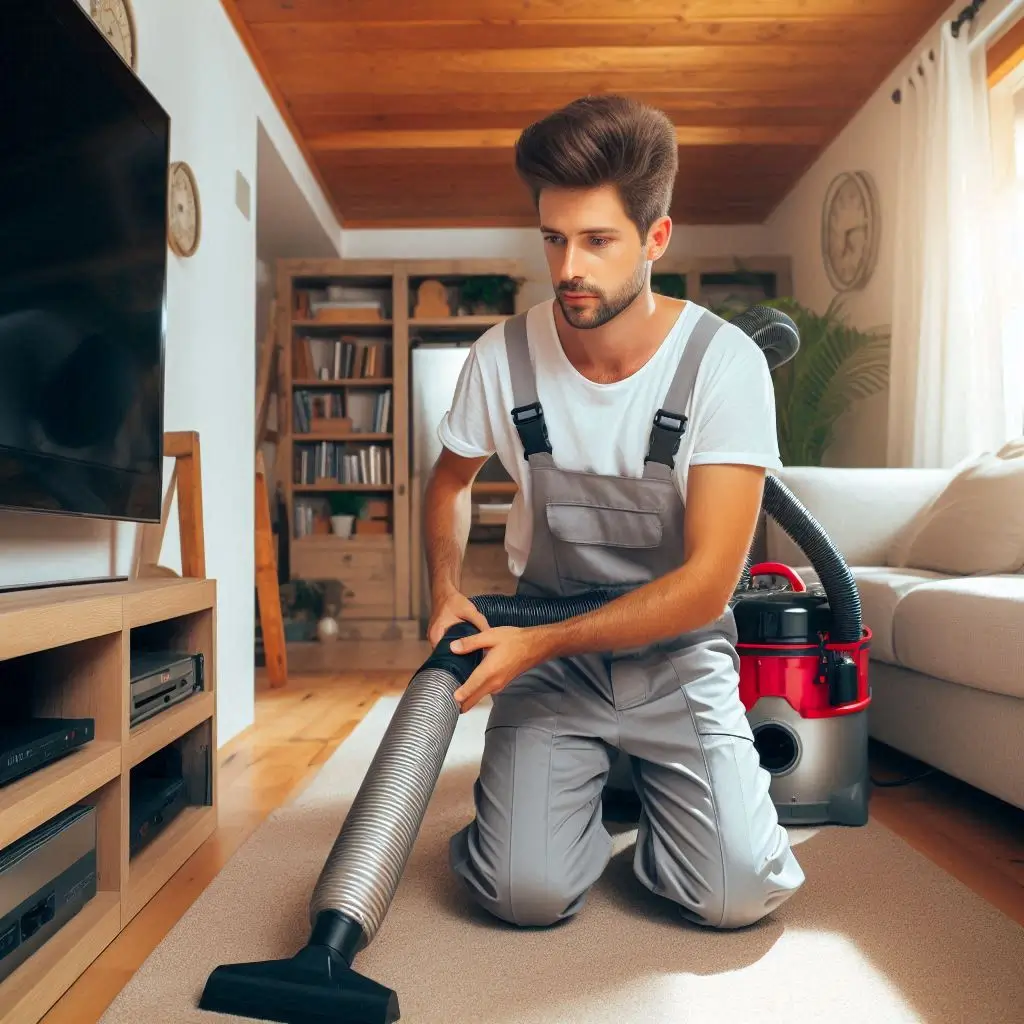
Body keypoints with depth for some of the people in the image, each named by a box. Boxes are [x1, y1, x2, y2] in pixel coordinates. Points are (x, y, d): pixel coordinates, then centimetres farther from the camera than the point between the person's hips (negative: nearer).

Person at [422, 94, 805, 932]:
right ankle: (587, 791, 20)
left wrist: (536, 644, -23)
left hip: (678, 654, 0)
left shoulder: (724, 361, -17)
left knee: (740, 894, -13)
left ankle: (648, 789, 20)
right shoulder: (501, 359, -10)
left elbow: (707, 582, -20)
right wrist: (446, 590, -6)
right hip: (546, 654, 1)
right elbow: (451, 478, 11)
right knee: (528, 891, -15)